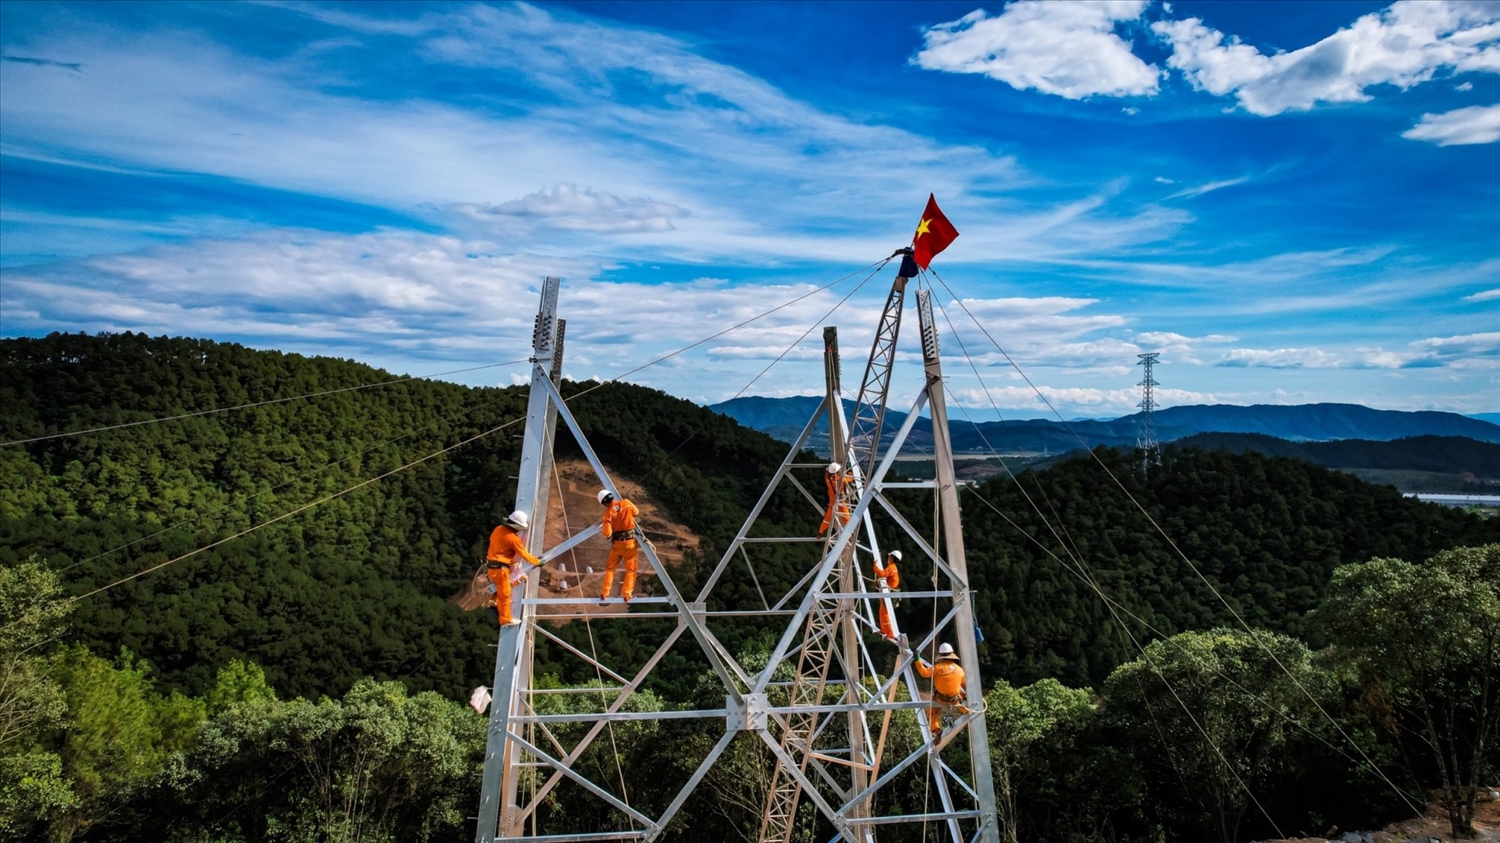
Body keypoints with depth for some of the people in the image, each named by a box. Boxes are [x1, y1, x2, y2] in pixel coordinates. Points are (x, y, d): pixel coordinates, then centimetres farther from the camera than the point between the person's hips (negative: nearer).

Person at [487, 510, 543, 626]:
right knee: (504, 594, 4)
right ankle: (506, 619, 13)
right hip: (500, 568, -8)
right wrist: (537, 562, 0)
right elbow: (524, 554, -13)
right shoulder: (513, 538, -19)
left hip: (491, 566, 8)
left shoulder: (499, 529, 2)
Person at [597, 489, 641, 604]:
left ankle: (604, 594, 16)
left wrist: (603, 527, 9)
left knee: (610, 568, 16)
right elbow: (636, 512, 11)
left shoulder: (608, 513, -9)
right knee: (631, 569, 9)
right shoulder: (626, 503, -7)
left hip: (617, 543, 0)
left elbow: (607, 534, -12)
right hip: (630, 541, 0)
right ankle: (627, 595, 7)